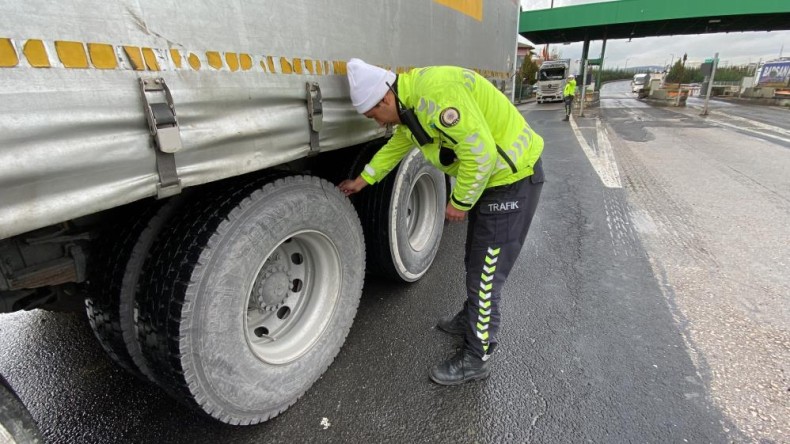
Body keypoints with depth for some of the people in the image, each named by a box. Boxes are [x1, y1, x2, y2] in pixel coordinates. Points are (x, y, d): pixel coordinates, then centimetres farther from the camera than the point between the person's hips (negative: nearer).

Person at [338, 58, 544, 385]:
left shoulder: (435, 91, -27)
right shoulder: (410, 104, 7)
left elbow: (480, 152, -30)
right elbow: (396, 145, 22)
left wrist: (459, 203, -17)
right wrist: (362, 181, 29)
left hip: (512, 178, -10)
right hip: (489, 178, 10)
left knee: (485, 274, 0)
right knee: (475, 262, 22)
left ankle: (476, 358, 17)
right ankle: (472, 319, 45)